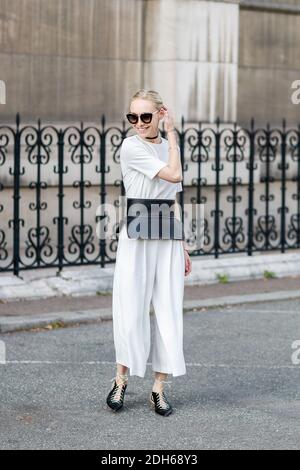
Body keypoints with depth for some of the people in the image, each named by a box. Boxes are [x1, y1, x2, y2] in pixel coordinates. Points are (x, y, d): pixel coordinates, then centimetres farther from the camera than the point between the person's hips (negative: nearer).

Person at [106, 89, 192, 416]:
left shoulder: (167, 147, 11)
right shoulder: (131, 146, -9)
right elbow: (174, 175, -17)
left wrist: (182, 246, 15)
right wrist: (171, 133, -9)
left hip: (168, 241, 5)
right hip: (136, 239, -5)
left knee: (168, 312, 2)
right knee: (131, 311, -2)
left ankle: (159, 388, 9)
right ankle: (121, 379, 18)